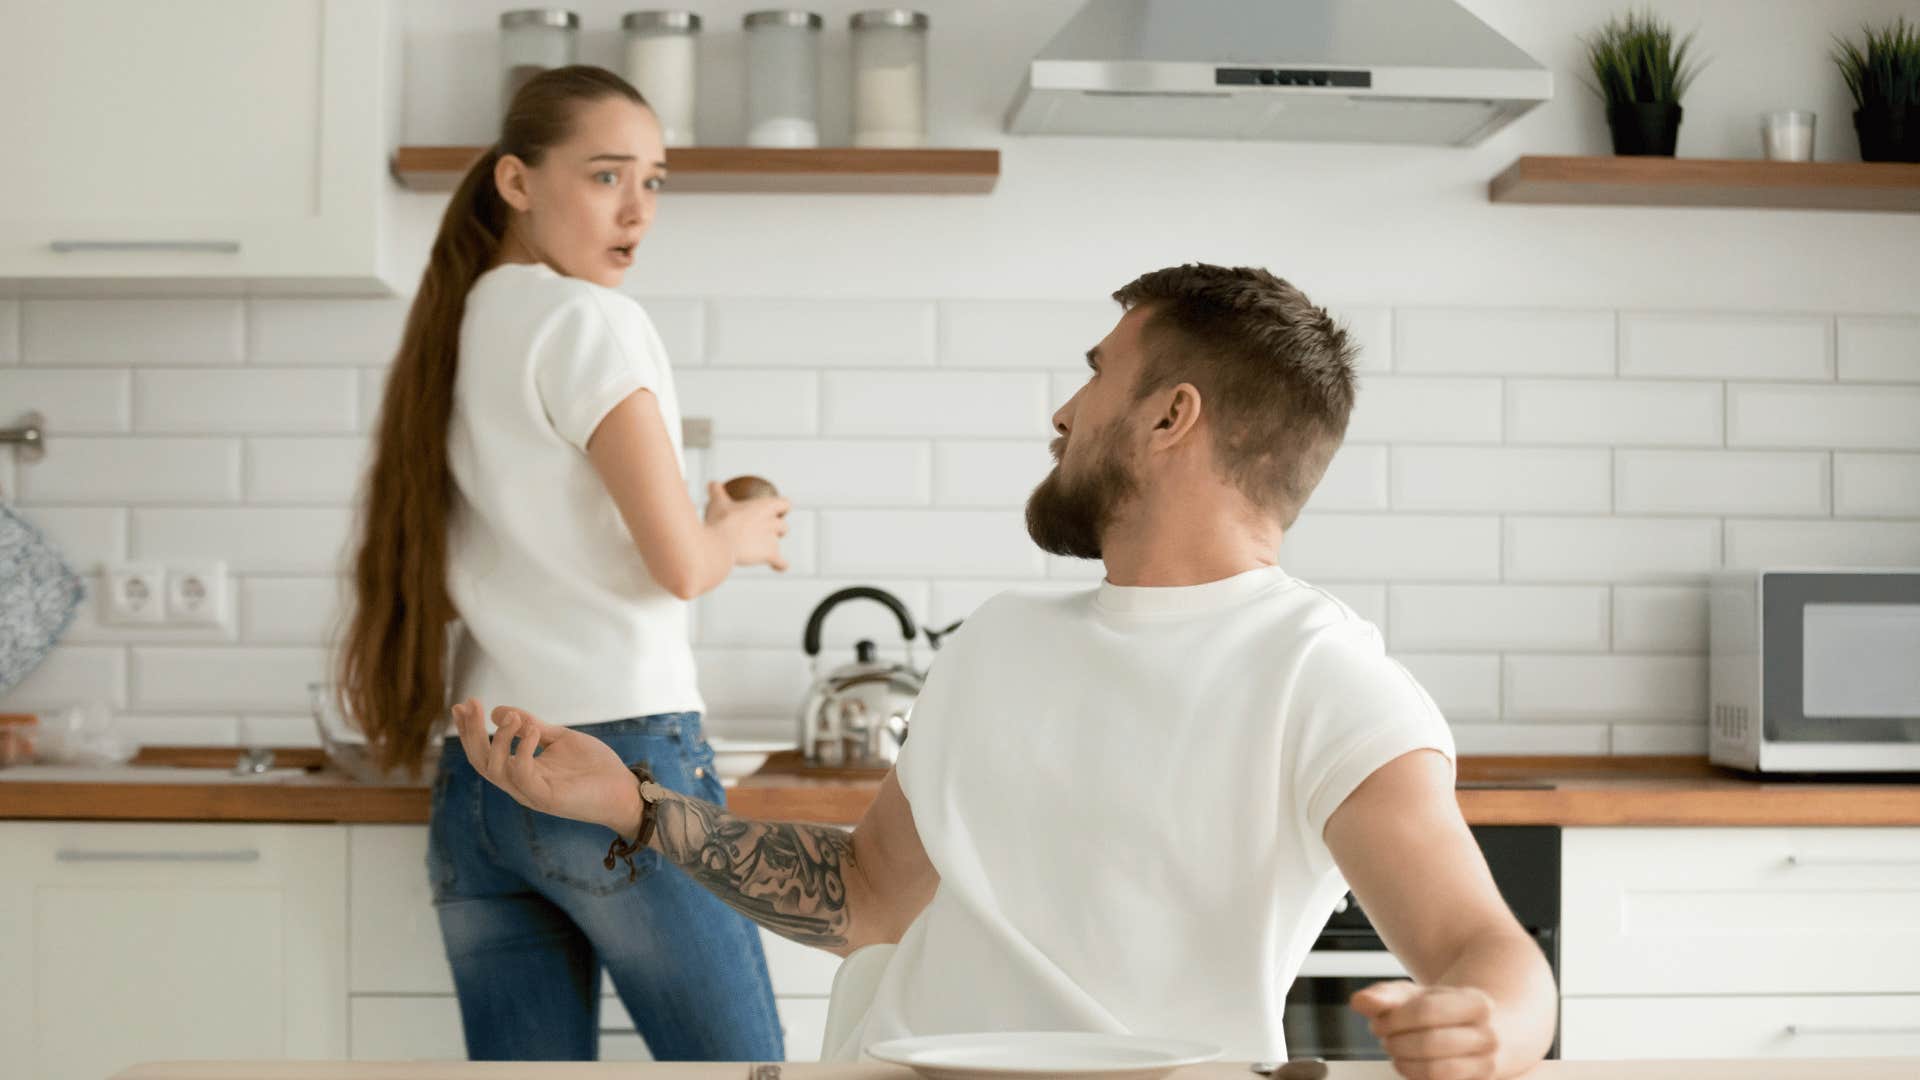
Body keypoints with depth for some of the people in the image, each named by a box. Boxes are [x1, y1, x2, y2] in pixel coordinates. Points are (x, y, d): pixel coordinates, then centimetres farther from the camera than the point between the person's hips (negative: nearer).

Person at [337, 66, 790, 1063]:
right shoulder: (590, 321, -8)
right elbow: (680, 562, -10)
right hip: (622, 748, -8)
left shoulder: (453, 334, 15)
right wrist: (744, 533, 9)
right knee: (738, 1060, 0)